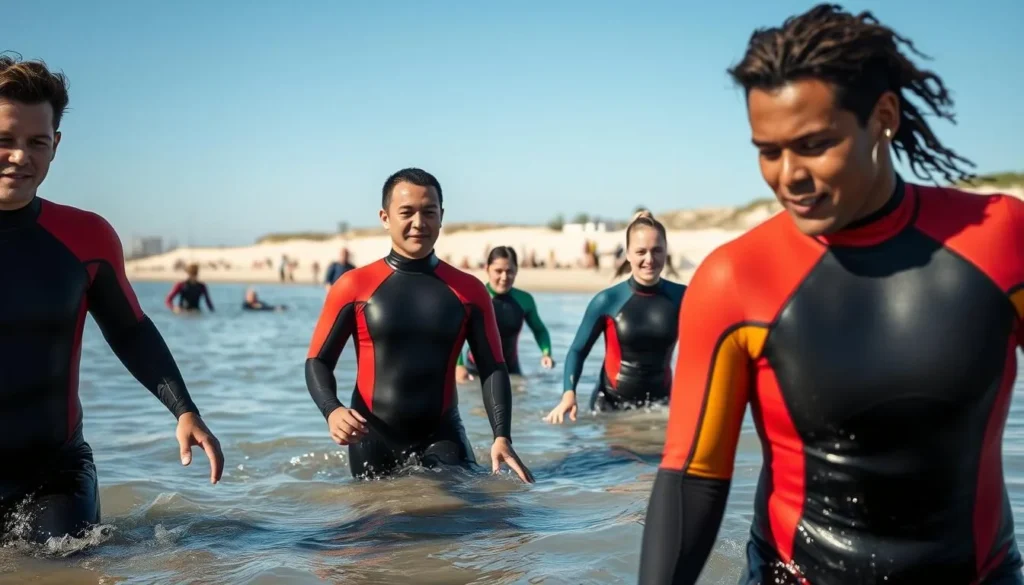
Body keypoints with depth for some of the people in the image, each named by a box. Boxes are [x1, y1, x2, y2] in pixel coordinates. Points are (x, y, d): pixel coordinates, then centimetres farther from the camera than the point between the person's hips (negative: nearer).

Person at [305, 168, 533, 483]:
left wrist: (502, 436, -15)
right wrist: (332, 411, -22)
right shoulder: (354, 287, -4)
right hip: (372, 439, 0)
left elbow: (493, 368, 0)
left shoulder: (469, 291, 1)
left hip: (442, 436, 1)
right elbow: (318, 361, -2)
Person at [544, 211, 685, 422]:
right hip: (611, 402, -2)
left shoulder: (681, 297, -5)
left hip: (661, 401, 2)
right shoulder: (608, 300, -9)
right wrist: (569, 393, -18)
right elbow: (578, 350, -4)